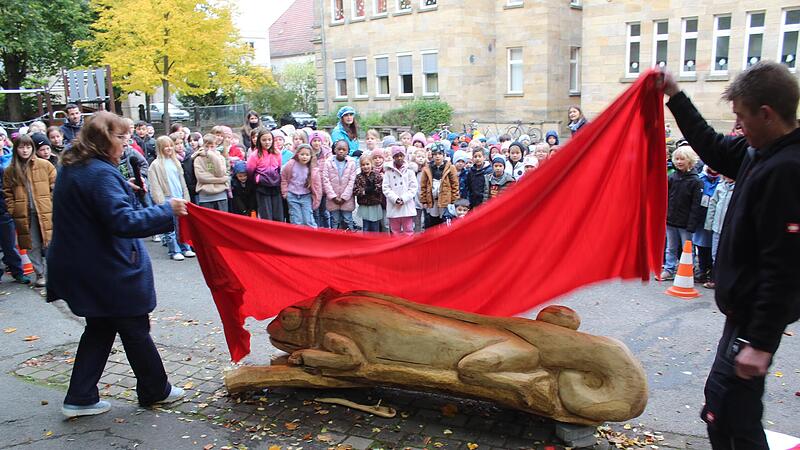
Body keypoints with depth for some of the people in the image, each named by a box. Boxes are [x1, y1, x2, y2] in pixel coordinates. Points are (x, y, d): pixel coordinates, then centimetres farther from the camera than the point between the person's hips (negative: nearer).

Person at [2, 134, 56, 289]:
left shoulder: (45, 165, 0)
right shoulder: (10, 171, 7)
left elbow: (55, 187, 1)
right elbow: (7, 194, 10)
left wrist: (52, 206, -4)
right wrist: (13, 211, 1)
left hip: (45, 213, -2)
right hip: (24, 215, 2)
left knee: (49, 244, 1)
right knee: (33, 246, 8)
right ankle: (40, 274, 20)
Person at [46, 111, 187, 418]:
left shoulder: (70, 169, 9)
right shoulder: (101, 174, -22)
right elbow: (123, 221, -29)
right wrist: (167, 211, -25)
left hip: (81, 267, 9)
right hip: (110, 271, -9)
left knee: (100, 329, 19)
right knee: (135, 330, 7)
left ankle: (80, 398, 22)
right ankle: (155, 390, 24)